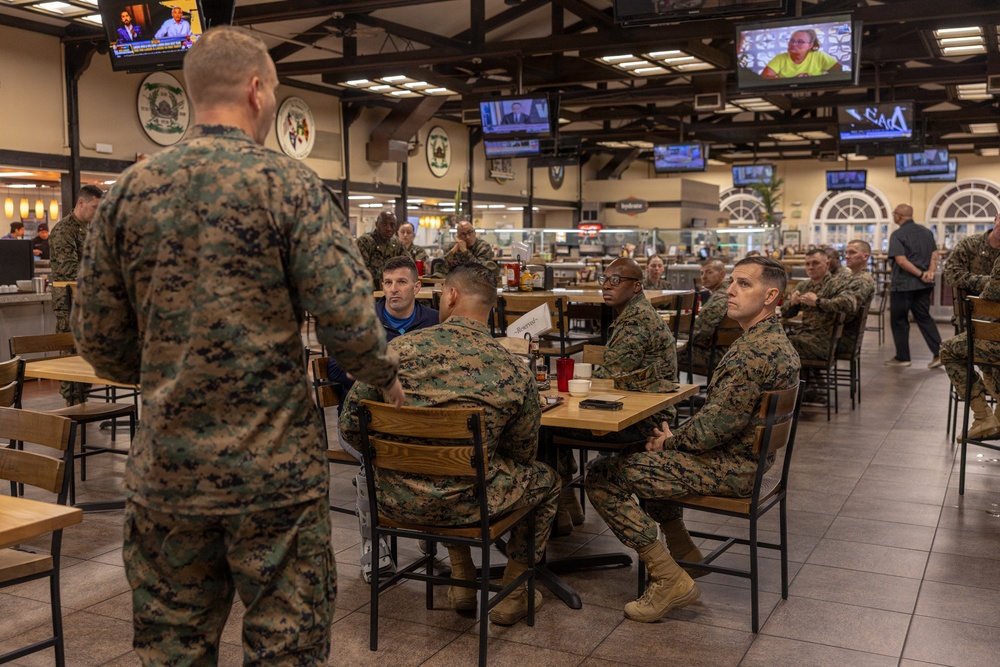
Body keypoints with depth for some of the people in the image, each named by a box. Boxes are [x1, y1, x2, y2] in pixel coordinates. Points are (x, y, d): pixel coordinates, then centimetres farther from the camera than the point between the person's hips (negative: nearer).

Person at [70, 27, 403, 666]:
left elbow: (98, 338, 4)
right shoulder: (290, 184, -9)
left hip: (167, 469, 4)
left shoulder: (130, 190, 2)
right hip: (274, 469, -4)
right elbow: (348, 319, -17)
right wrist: (387, 377, 3)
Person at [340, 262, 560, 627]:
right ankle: (512, 594, 32)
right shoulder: (515, 372, -9)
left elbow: (351, 424, -2)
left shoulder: (400, 348, -8)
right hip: (463, 506, -3)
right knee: (545, 480, 26)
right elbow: (522, 453, 3)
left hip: (397, 500, 3)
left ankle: (463, 583, 40)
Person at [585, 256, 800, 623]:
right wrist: (674, 435, 5)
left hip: (731, 468, -11)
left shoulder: (753, 352, -25)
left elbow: (715, 427, -26)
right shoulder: (778, 342, 10)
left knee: (603, 476, -12)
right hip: (750, 458, 11)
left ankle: (671, 580, -9)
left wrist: (671, 440, -6)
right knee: (646, 456, 30)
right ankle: (684, 552, 28)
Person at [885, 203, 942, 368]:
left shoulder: (897, 235, -11)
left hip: (902, 285, -6)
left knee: (899, 320, 6)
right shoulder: (926, 232, 10)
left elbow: (901, 260, -21)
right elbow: (934, 254, 7)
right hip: (923, 285, 6)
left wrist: (921, 274, -16)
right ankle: (939, 353, 4)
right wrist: (930, 272, -6)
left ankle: (902, 357, 12)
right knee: (924, 317, 13)